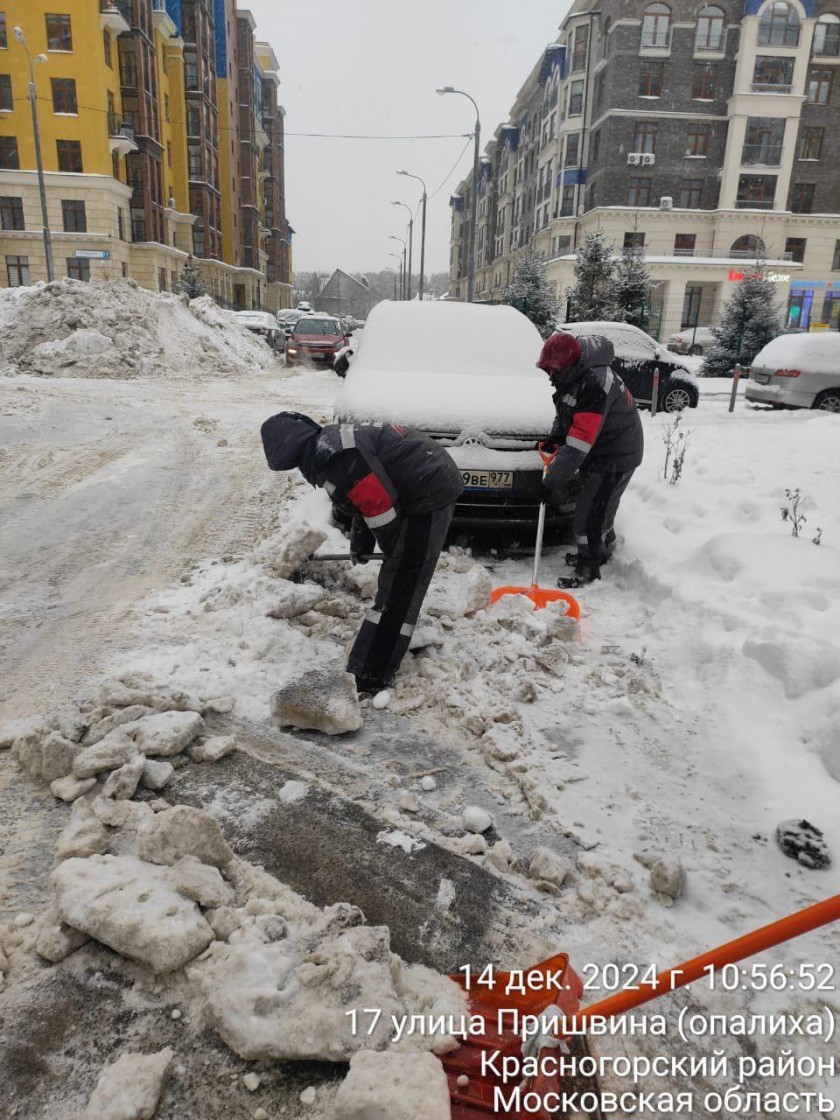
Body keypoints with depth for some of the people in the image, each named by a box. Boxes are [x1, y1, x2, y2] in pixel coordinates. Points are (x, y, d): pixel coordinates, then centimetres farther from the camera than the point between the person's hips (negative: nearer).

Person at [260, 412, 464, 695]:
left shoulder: (332, 457, -21)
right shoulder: (332, 439, 13)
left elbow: (380, 504, -22)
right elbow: (367, 498, 24)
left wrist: (394, 549, -6)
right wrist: (360, 544, 31)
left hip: (428, 495, -10)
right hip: (434, 484, 10)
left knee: (398, 590, -7)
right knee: (400, 581, 25)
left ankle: (371, 679, -2)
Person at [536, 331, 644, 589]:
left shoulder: (594, 384, -33)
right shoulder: (574, 376, -1)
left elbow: (579, 444, -38)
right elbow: (566, 412, 15)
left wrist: (554, 479, -39)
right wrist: (556, 436, -5)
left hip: (616, 457, -10)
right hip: (600, 452, 10)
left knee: (590, 512, -9)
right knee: (601, 507, 23)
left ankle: (588, 569, 2)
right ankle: (603, 550, 43)